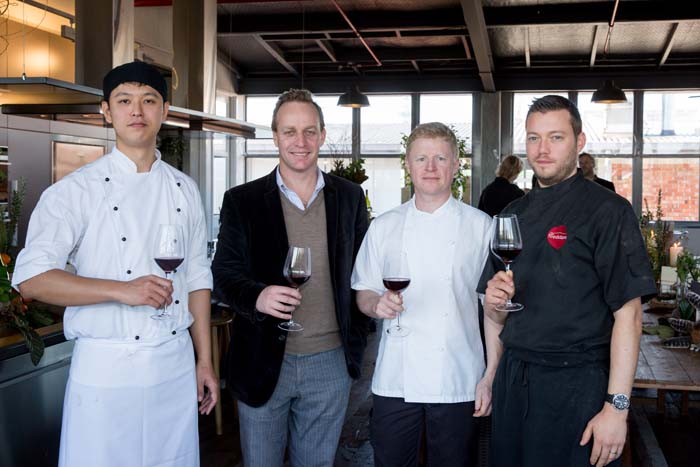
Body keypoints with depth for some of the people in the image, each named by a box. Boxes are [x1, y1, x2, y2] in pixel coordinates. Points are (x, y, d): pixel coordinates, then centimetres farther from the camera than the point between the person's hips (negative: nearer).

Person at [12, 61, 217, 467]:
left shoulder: (185, 190, 9)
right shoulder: (76, 190, -5)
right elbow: (30, 278, -11)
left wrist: (205, 361, 11)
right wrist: (121, 290, -20)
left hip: (177, 367, 4)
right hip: (105, 370, -4)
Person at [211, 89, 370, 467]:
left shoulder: (350, 197, 4)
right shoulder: (242, 200, -2)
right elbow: (224, 273, -3)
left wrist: (357, 339, 4)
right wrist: (257, 296, -25)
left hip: (330, 362, 2)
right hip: (263, 363, -1)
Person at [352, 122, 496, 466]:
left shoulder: (481, 227, 0)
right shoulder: (384, 227, 6)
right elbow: (363, 294, 12)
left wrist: (490, 377, -5)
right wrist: (377, 304, -11)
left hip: (458, 384, -1)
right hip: (395, 382, 2)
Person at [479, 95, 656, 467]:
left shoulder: (607, 211, -8)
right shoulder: (514, 214, 11)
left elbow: (628, 314, -13)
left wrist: (617, 407, -18)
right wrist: (494, 303, -6)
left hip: (577, 386, -5)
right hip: (511, 381, 6)